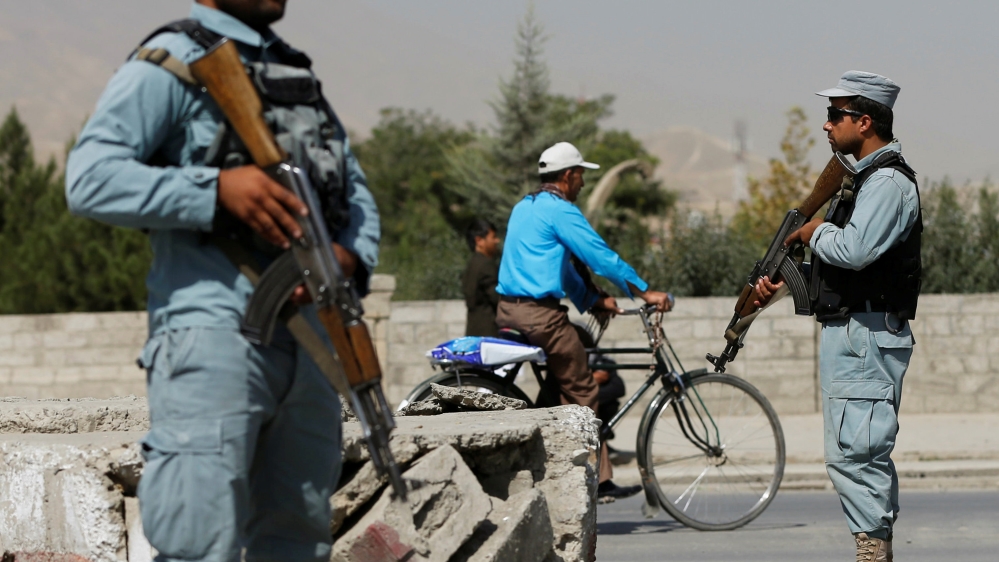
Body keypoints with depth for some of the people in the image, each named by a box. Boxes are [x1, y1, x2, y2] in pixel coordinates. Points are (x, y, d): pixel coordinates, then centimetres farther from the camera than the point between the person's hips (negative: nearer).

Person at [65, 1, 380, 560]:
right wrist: (219, 190, -21)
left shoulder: (300, 74, 21)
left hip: (306, 340, 8)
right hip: (214, 338, -8)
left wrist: (352, 257, -2)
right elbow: (91, 179, -13)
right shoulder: (171, 64, -2)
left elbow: (356, 193, 21)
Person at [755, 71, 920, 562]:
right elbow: (836, 256, 26)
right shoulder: (860, 179, 20)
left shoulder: (889, 182, -14)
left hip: (867, 335, -11)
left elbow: (853, 249, -27)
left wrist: (812, 231, -8)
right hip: (845, 335, 11)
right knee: (863, 455, 12)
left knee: (855, 452, -13)